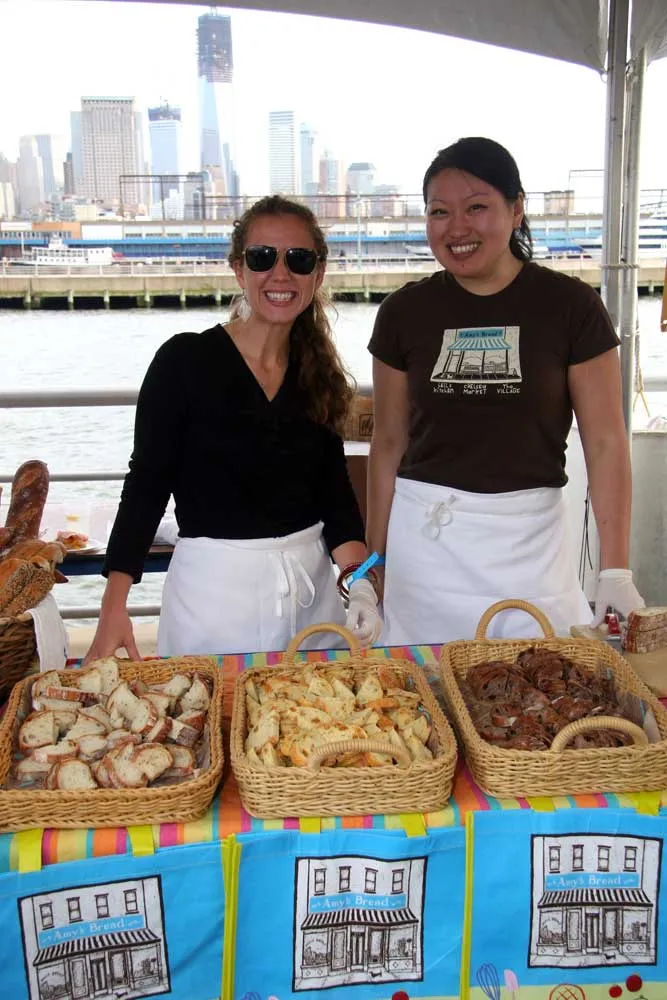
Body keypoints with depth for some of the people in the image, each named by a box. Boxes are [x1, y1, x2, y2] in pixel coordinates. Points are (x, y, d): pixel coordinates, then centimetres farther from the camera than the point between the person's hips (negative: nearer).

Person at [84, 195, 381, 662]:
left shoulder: (318, 371, 4)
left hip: (312, 582, 5)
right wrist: (114, 608, -16)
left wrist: (357, 578, -10)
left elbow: (334, 489, 5)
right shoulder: (185, 360, -10)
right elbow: (147, 483, -9)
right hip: (213, 583, -4)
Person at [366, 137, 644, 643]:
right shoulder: (405, 312, 3)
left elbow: (606, 442, -4)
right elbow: (389, 443, 7)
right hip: (423, 540, 2)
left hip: (530, 538, -1)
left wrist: (616, 572, -9)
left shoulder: (570, 306, -3)